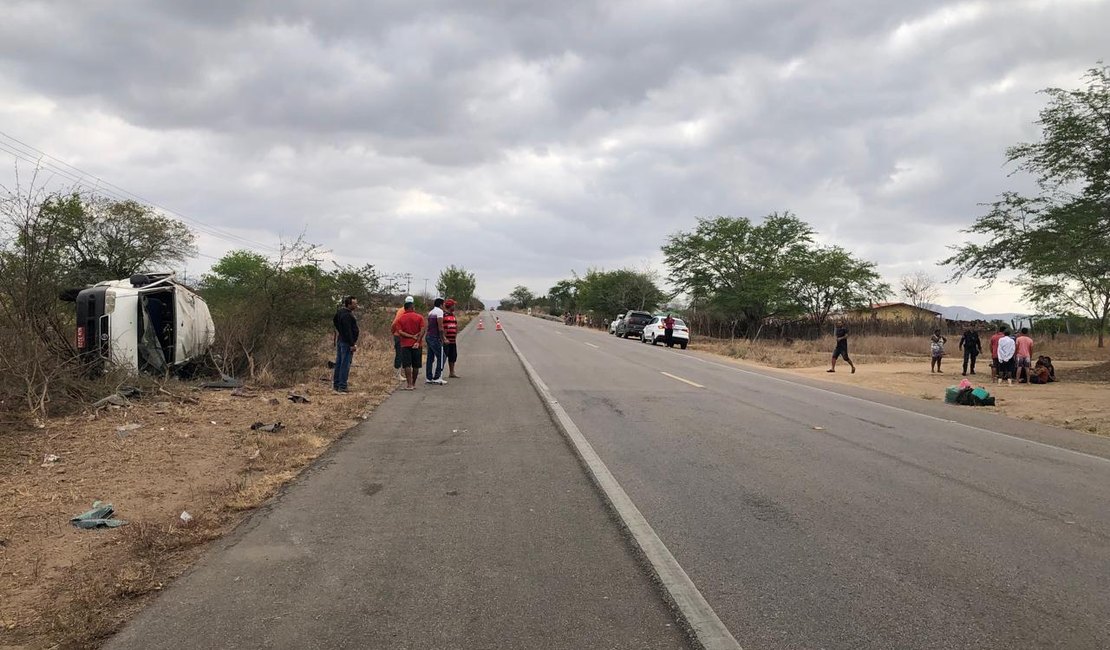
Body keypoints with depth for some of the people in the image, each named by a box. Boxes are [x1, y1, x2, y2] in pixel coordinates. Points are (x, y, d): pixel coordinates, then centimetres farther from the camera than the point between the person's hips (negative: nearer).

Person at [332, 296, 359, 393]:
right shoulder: (347, 315, -21)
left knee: (338, 363, 14)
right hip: (347, 343, -10)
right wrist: (352, 344, -22)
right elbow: (348, 331, -24)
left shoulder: (340, 311, 9)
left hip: (340, 341, 10)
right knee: (345, 364, -6)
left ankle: (336, 385, 22)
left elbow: (334, 320, 27)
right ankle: (342, 387, -4)